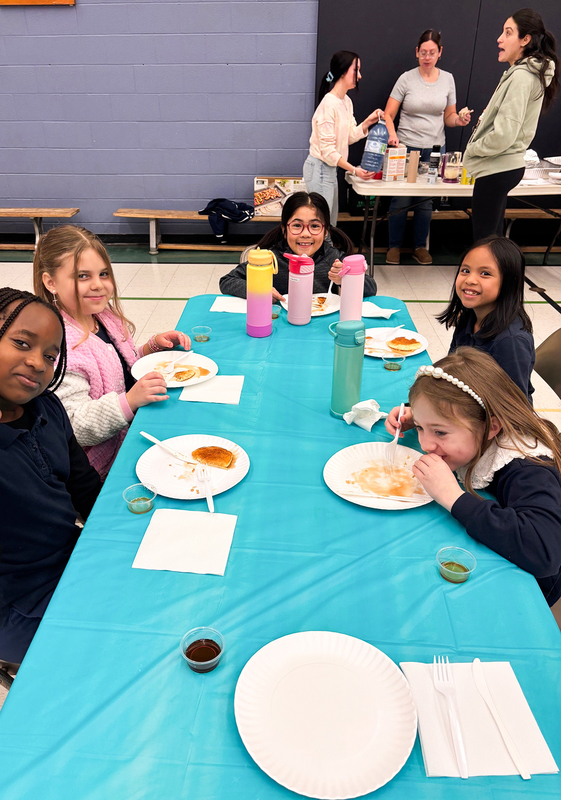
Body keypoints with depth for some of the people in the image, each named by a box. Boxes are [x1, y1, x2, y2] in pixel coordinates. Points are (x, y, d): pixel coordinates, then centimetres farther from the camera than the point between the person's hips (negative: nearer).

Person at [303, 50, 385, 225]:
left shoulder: (346, 101, 10)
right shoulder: (329, 104, -18)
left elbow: (350, 136, 13)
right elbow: (327, 149, -20)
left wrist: (368, 122, 1)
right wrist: (353, 169, -20)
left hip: (331, 169, 9)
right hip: (320, 168, -9)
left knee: (331, 223, 13)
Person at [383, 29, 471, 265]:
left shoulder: (447, 79, 7)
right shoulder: (407, 78, -2)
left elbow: (448, 117, 11)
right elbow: (388, 115, -5)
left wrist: (459, 120, -11)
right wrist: (392, 135, -24)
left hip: (434, 149, 3)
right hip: (406, 147, -2)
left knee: (426, 201, 8)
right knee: (401, 200, -1)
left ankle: (420, 247, 21)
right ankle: (394, 246, 15)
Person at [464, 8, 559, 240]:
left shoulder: (520, 77, -17)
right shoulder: (530, 73, 14)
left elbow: (503, 135, -22)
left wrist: (472, 149, -8)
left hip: (496, 169, -11)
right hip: (506, 165, 11)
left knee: (483, 241, -5)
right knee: (493, 236, 17)